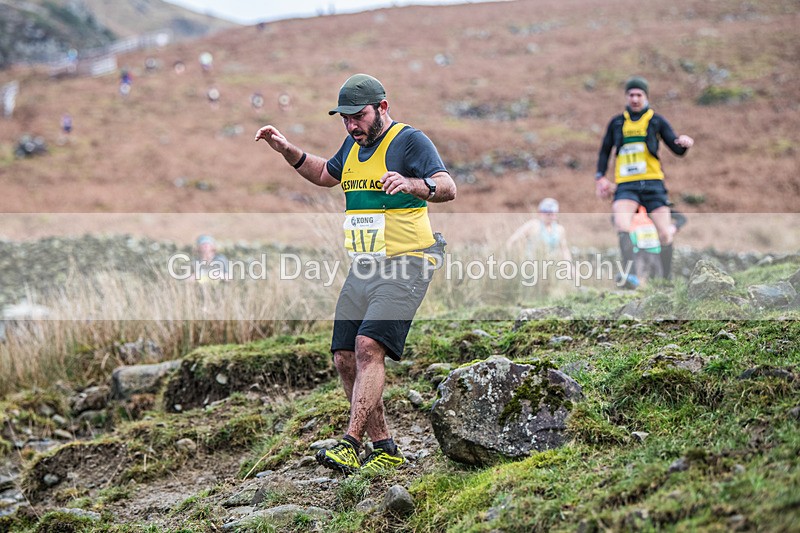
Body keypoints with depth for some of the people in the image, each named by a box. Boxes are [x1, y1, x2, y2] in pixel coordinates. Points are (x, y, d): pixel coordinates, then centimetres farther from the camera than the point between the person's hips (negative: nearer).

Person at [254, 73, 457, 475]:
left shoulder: (410, 140, -8)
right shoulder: (354, 144, 16)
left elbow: (447, 188, -22)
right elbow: (326, 175, 36)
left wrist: (411, 184, -42)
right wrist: (287, 151, 22)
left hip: (404, 265, -8)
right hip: (362, 268, 8)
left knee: (368, 346, -23)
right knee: (345, 358, 3)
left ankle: (350, 445, -26)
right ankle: (385, 450, 11)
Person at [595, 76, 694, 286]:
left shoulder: (656, 121, 9)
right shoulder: (616, 123, 14)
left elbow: (677, 149, 3)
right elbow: (605, 151, 23)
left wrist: (684, 143, -21)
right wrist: (600, 177, 9)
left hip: (652, 182, 0)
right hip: (626, 185, 0)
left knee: (665, 233, -5)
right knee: (621, 224, -27)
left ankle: (667, 279, 11)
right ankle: (629, 274, -39)